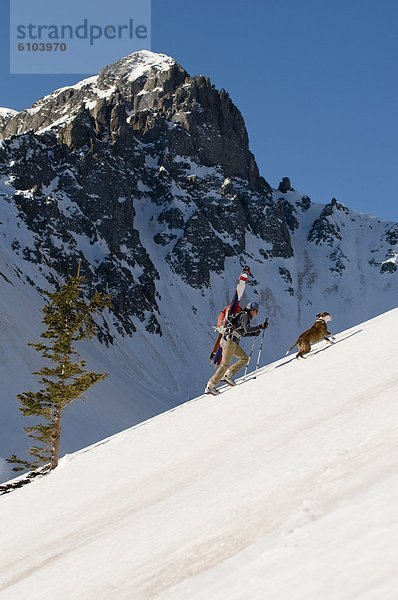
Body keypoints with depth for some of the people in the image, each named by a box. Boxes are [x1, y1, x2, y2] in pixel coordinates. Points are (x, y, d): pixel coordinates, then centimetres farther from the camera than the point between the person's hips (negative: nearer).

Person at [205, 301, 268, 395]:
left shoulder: (244, 316, 21)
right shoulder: (244, 316, -9)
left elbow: (242, 333, 28)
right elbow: (247, 329, -25)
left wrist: (253, 333, 19)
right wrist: (260, 326, -24)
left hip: (233, 342, 10)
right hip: (229, 341, -10)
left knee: (245, 358, 9)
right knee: (225, 365, -8)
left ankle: (228, 375, 4)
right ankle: (210, 386, -6)